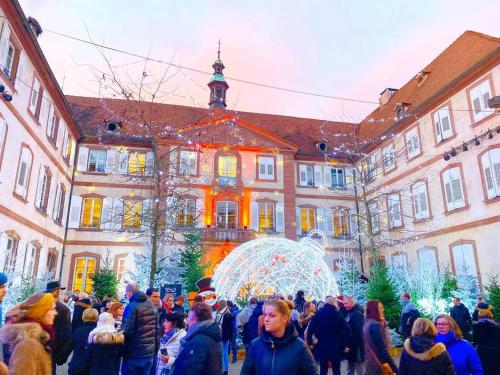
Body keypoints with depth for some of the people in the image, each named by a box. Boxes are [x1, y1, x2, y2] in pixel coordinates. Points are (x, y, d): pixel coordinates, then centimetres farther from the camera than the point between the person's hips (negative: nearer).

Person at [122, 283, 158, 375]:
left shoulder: (131, 306, -15)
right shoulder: (150, 305, 8)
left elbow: (127, 330, -22)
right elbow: (156, 328, 13)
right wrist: (155, 348, 19)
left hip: (134, 353, -7)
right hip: (149, 351, 7)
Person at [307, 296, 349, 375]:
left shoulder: (318, 314, -3)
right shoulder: (338, 314, -5)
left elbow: (310, 329, -7)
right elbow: (345, 330, -9)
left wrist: (310, 342, 2)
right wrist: (344, 345, 0)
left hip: (322, 346, 1)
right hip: (335, 346, -1)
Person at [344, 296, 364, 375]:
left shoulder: (357, 313, -17)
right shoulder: (348, 313, 11)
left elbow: (359, 331, -23)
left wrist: (353, 345, -22)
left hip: (356, 347, -9)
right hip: (351, 346, 9)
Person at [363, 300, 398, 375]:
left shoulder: (367, 323, 10)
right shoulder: (375, 325, -19)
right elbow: (381, 347, -23)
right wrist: (395, 368, -21)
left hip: (370, 362, 9)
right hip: (377, 364, -9)